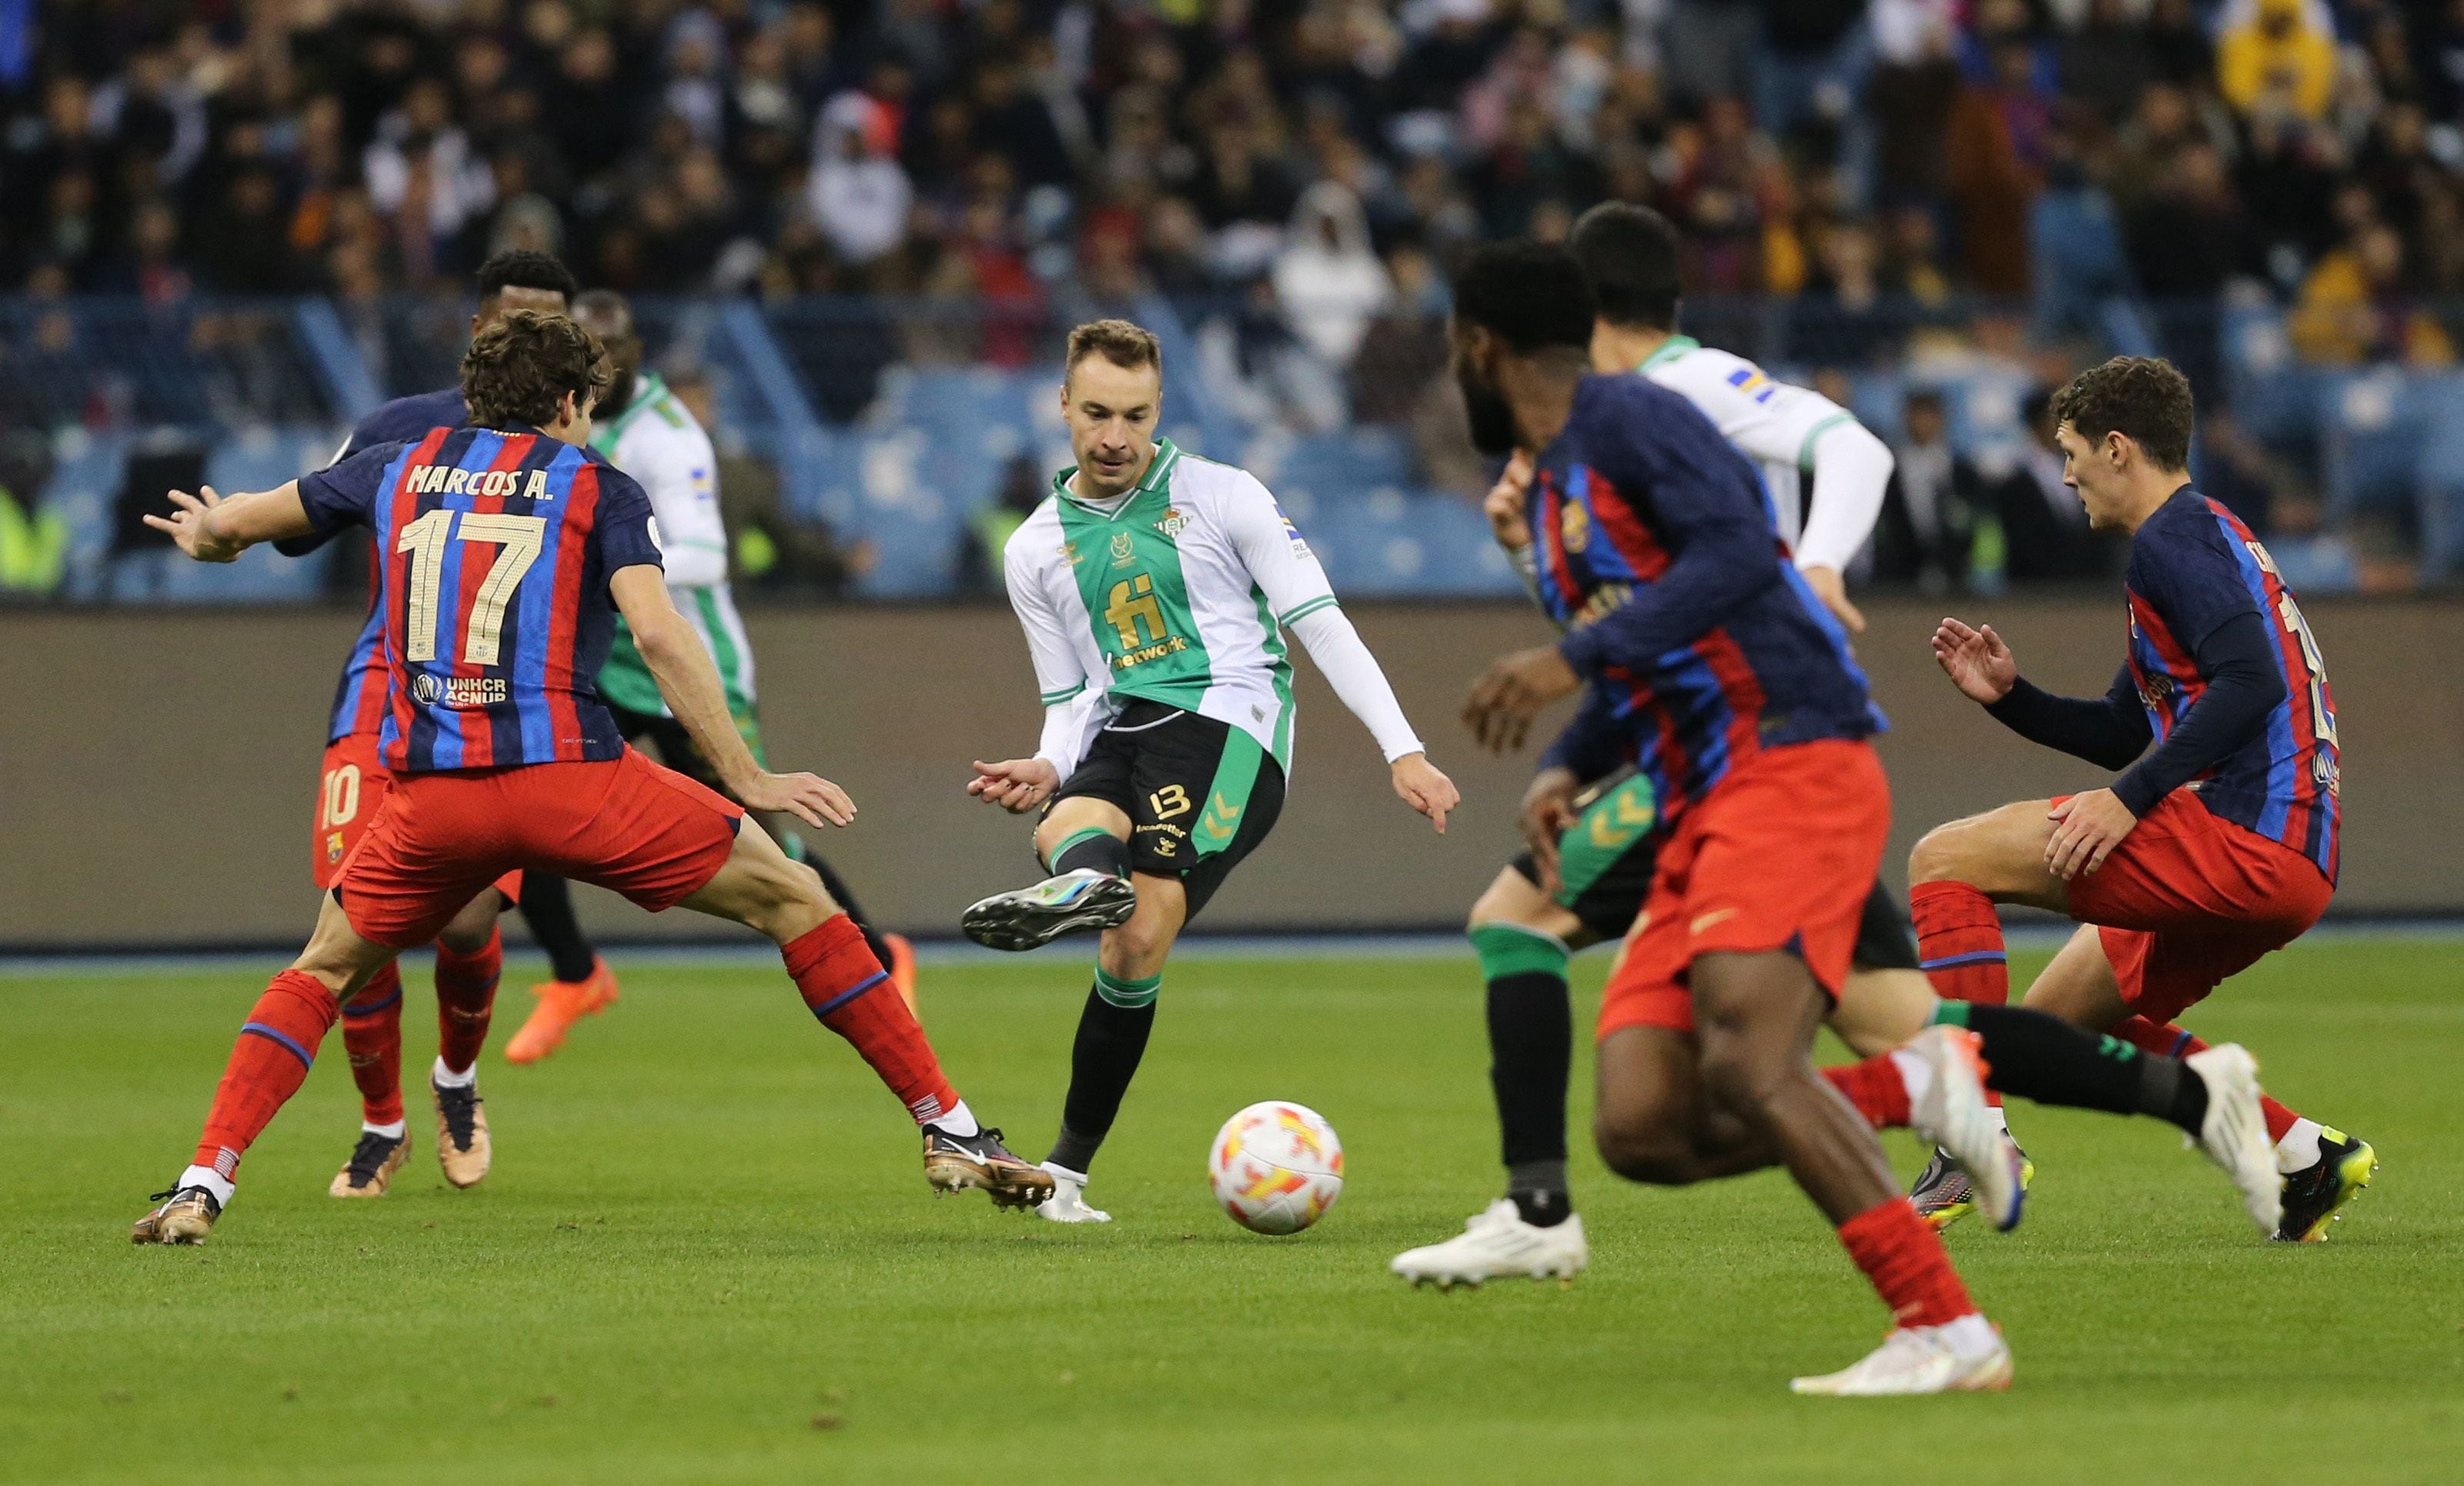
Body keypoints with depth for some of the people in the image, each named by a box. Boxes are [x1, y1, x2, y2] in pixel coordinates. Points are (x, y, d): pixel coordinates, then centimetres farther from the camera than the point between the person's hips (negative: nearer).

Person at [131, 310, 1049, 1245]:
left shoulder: (401, 468, 18)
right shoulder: (595, 486, 8)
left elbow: (229, 524, 31)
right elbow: (658, 633, -8)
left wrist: (208, 535, 55)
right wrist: (747, 781, -5)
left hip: (429, 789, 3)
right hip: (569, 777, -3)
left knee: (323, 973, 24)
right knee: (793, 901, 11)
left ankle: (203, 1185, 7)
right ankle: (951, 1132, 7)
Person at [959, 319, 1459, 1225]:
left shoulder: (1221, 496, 7)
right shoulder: (1034, 550, 18)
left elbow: (1319, 623, 4)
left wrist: (1403, 750, -4)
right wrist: (1046, 770, -2)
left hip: (1229, 720, -3)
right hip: (1119, 740, 3)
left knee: (1135, 947, -26)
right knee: (1063, 824, -37)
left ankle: (1067, 1170, -34)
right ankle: (1083, 884, -69)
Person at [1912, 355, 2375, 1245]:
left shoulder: (2174, 538, -6)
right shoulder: (2205, 538, 26)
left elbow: (2251, 681, -22)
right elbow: (2119, 734, 31)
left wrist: (2130, 800, -22)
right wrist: (2008, 696, 18)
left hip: (2243, 835, -10)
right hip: (2294, 862, 10)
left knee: (1944, 861, -8)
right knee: (2059, 1017, 21)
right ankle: (2306, 1157, 16)